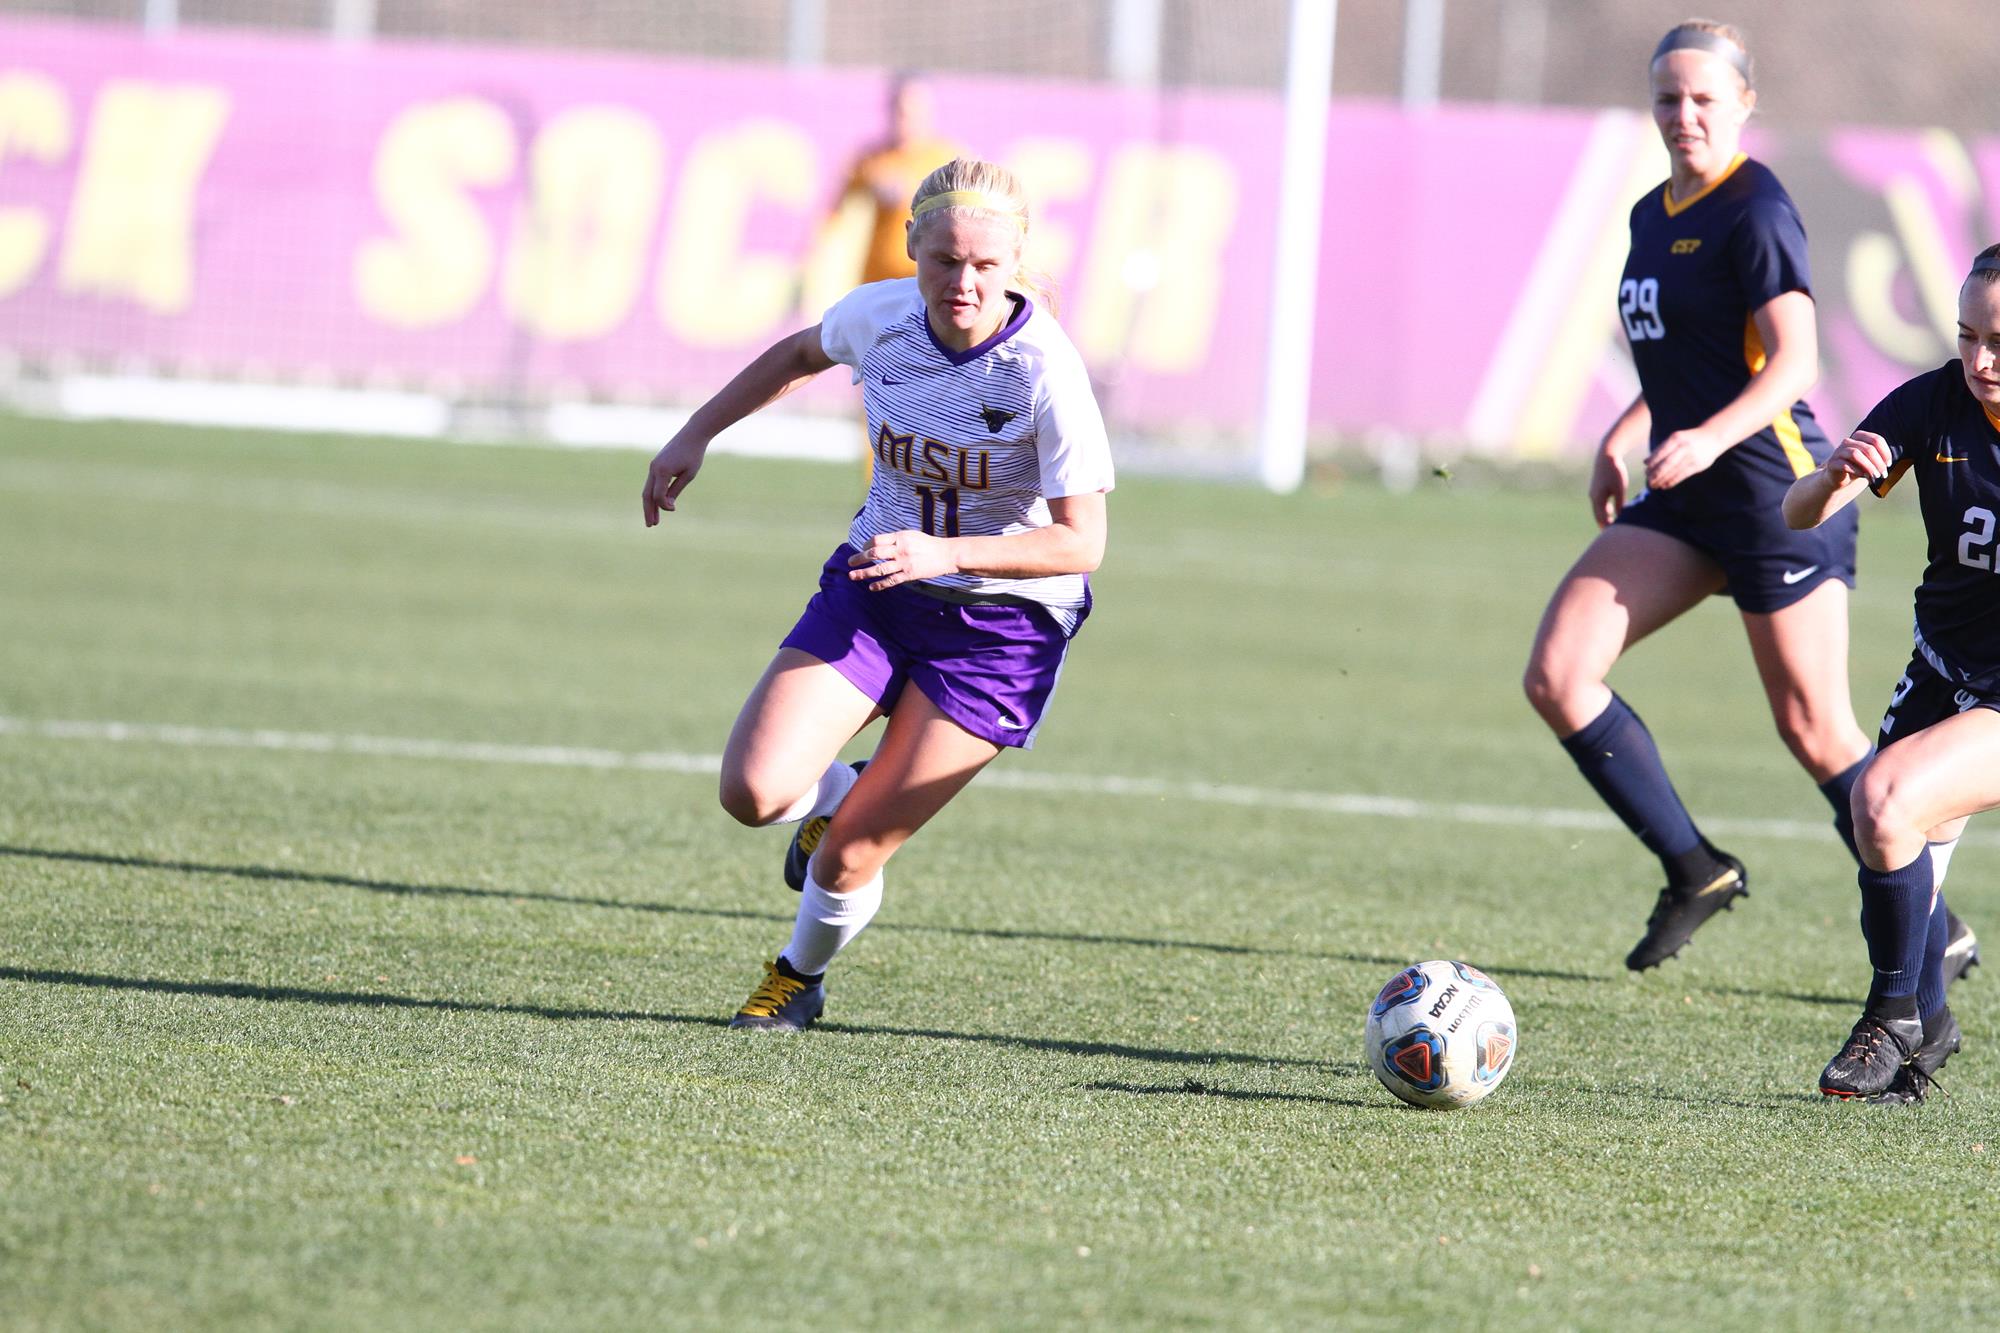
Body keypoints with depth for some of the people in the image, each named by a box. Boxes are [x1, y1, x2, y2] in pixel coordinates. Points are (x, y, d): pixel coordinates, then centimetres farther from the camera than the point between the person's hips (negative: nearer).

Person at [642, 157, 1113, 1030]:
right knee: (753, 792, -17)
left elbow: (1080, 541, -22)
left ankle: (801, 975, 28)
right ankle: (837, 795, 21)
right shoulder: (877, 317, -11)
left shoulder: (1043, 370, -25)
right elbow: (803, 353, 15)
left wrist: (944, 553, -35)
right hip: (874, 585, 4)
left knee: (844, 860, -6)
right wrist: (696, 433, 11)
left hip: (1002, 623, -4)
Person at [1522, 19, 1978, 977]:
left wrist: (1710, 438, -34)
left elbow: (1794, 361, -21)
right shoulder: (1654, 215, 14)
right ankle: (1695, 870, 3)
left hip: (1774, 491, -8)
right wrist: (1622, 438, 18)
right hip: (1683, 500, 8)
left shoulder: (1754, 212, -12)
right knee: (1556, 676, -6)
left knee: (1816, 732, -3)